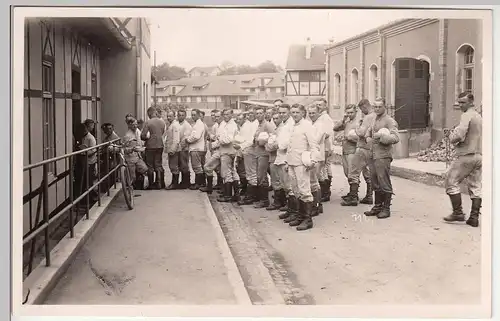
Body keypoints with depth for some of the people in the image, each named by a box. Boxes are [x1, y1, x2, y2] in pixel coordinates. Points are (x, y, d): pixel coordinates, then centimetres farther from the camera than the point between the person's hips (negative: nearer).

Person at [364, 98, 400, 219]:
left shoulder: (390, 121, -8)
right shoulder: (375, 120, 17)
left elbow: (395, 138, -19)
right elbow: (369, 131, 34)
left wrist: (381, 136, -22)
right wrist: (368, 138, 13)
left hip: (383, 156, -8)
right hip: (373, 155, 8)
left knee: (384, 183, -3)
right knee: (375, 183, 14)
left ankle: (386, 209, 4)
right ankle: (377, 206, 23)